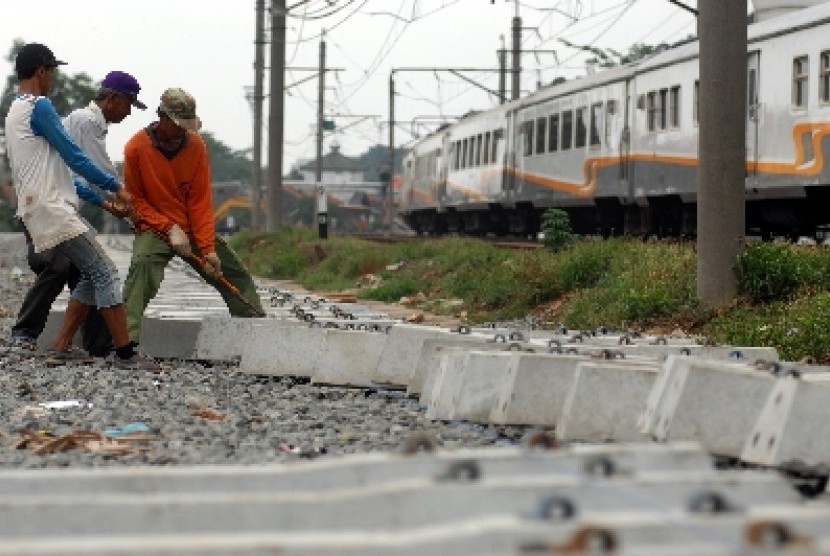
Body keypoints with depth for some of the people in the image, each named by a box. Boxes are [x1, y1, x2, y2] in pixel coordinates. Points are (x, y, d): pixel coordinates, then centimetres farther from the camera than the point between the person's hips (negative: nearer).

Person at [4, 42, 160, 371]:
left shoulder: (14, 112, 21)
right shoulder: (39, 107, -10)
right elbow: (73, 156, -13)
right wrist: (115, 187, -7)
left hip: (38, 211, 10)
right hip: (53, 211, -10)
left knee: (91, 276, 12)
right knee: (106, 273, -11)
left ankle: (61, 348, 10)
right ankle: (125, 354, -14)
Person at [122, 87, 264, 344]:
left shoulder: (196, 146, -3)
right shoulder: (137, 147, -11)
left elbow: (201, 202, -3)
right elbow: (135, 200, -6)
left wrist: (208, 249, -10)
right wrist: (169, 228, -18)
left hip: (194, 229, 4)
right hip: (154, 228, -4)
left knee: (238, 277, 8)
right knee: (142, 265, -34)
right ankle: (127, 338, -38)